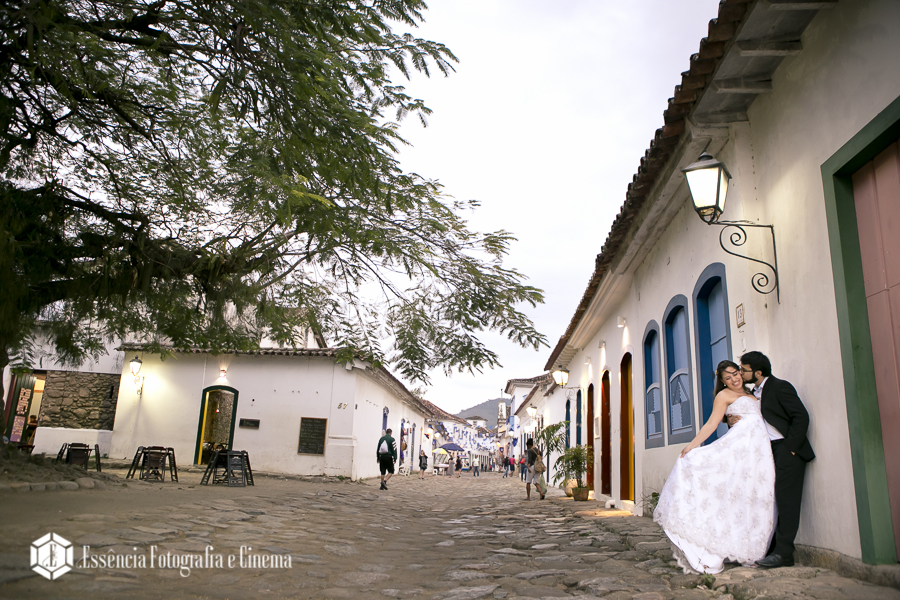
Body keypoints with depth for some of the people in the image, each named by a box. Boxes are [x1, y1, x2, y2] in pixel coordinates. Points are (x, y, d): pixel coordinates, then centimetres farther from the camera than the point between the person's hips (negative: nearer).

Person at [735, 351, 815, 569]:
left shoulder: (780, 387, -9)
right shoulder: (755, 392, 16)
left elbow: (801, 416, -15)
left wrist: (790, 447, -16)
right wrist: (734, 421, -1)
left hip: (787, 450, -9)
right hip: (770, 451, 9)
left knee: (786, 500, -9)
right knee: (772, 500, 8)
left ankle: (783, 553, -6)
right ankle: (771, 549, 13)